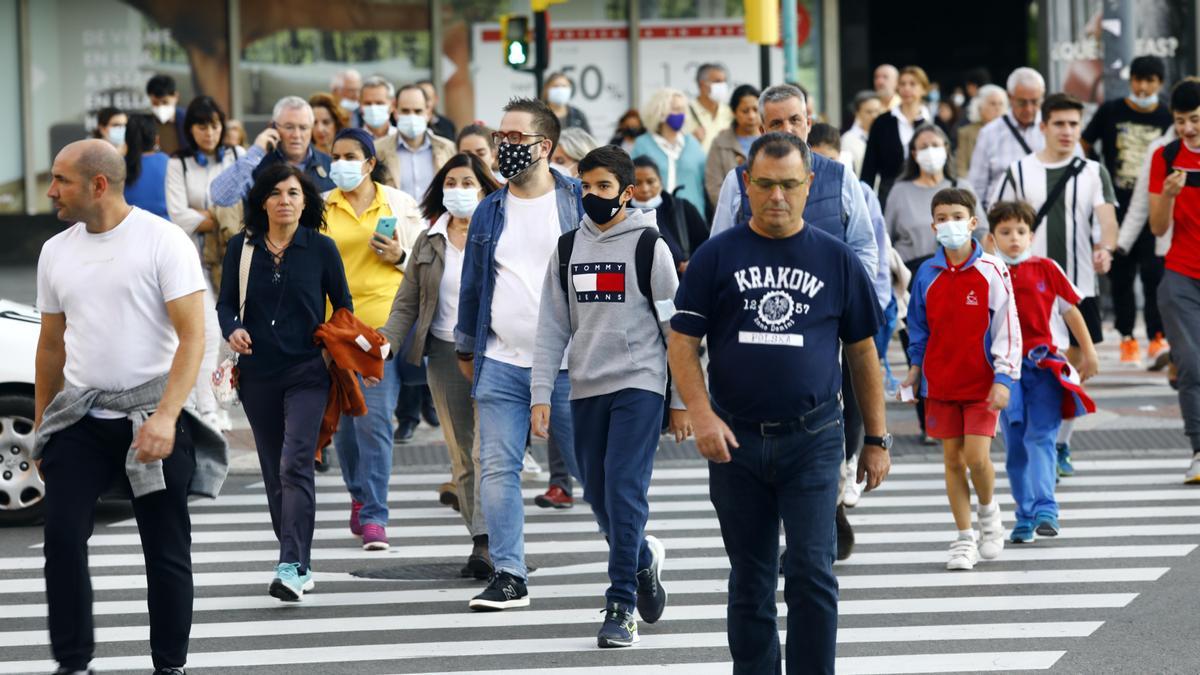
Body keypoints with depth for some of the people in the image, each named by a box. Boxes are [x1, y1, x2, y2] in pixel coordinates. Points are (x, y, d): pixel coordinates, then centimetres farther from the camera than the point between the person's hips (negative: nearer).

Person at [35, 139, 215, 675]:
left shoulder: (163, 241, -7)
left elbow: (193, 337, -12)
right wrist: (41, 428, 18)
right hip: (80, 419, 4)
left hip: (152, 415, -4)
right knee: (62, 535, -9)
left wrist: (166, 416, -22)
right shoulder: (56, 252, 9)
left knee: (166, 551, 2)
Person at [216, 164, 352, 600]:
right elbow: (226, 303, 9)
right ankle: (301, 566, 19)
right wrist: (233, 330, -12)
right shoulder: (242, 247, 5)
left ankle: (291, 568, -23)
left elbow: (343, 306, 7)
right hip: (258, 373, 3)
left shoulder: (321, 249, 0)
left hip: (306, 372, -3)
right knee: (274, 473, 9)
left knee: (295, 466, -16)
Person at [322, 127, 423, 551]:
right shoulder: (321, 207, 8)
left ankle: (374, 516, -9)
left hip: (384, 321, -2)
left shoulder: (399, 204, 6)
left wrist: (400, 257, -8)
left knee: (374, 418, -11)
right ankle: (359, 494, 31)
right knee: (342, 417, 8)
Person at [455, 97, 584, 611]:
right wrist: (465, 348, 23)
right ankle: (508, 575, 3)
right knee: (497, 469, -2)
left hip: (568, 365, -4)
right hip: (500, 364, 4)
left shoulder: (580, 202, -1)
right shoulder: (489, 212, 11)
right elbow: (473, 284, 20)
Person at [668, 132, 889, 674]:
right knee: (750, 583, 9)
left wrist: (877, 440, 8)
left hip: (813, 440, -1)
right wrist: (702, 415, -13)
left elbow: (862, 352, 10)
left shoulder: (837, 260, 5)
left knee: (812, 574, -9)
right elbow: (682, 344, 1)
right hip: (736, 441, 1)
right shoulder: (717, 257, 3)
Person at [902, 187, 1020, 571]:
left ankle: (988, 512, 18)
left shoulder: (991, 271, -7)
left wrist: (1002, 378, -10)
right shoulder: (927, 274, 2)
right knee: (952, 459, 5)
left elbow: (1007, 326, -7)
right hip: (941, 381, 3)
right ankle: (964, 539, 13)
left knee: (977, 457, -11)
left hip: (982, 382, -3)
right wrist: (916, 366, 10)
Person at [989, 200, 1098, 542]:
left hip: (1044, 364, -2)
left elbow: (1070, 309, 10)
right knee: (1015, 445, 5)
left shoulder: (1045, 269, 2)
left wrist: (1089, 353, 11)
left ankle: (1045, 510, -19)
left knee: (1041, 436, -13)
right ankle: (1025, 518, 12)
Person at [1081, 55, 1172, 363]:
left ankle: (1158, 337, -9)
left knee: (1154, 271, -12)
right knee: (1121, 275, 5)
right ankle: (1127, 338, 14)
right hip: (1117, 207, 1)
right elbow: (1083, 145, 9)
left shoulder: (1166, 119, 3)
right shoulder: (1111, 112, 1)